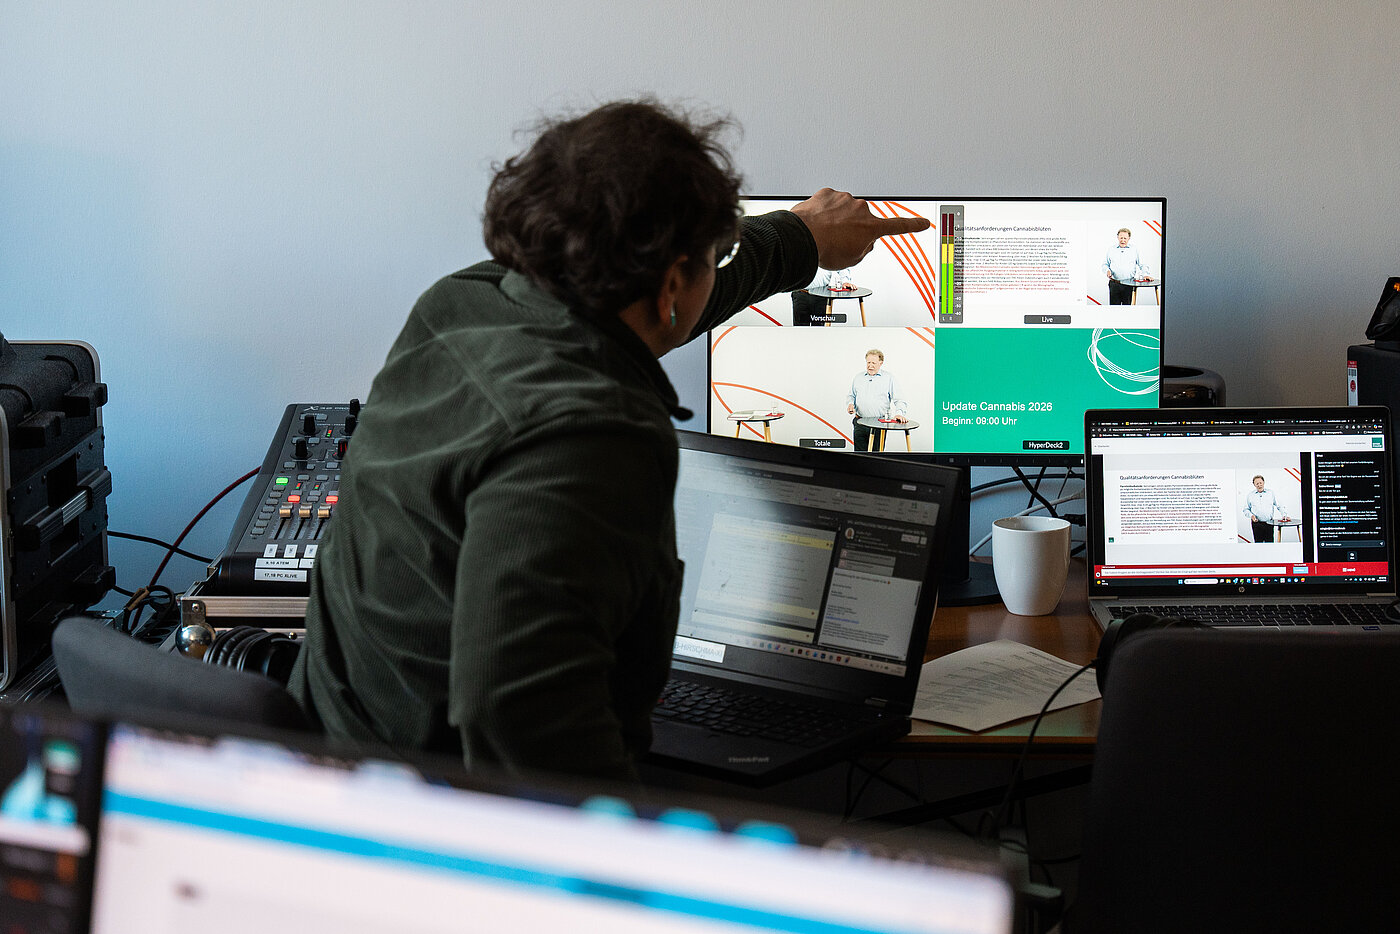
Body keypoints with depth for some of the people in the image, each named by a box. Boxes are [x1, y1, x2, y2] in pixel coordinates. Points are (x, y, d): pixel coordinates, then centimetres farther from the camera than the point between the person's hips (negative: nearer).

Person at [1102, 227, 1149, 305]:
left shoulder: (1134, 250, 8)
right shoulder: (1111, 250, 12)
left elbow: (1142, 264, 9)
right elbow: (1105, 264, 16)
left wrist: (1145, 274, -7)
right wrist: (1107, 270, -5)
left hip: (1129, 284, -1)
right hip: (1114, 283, 1)